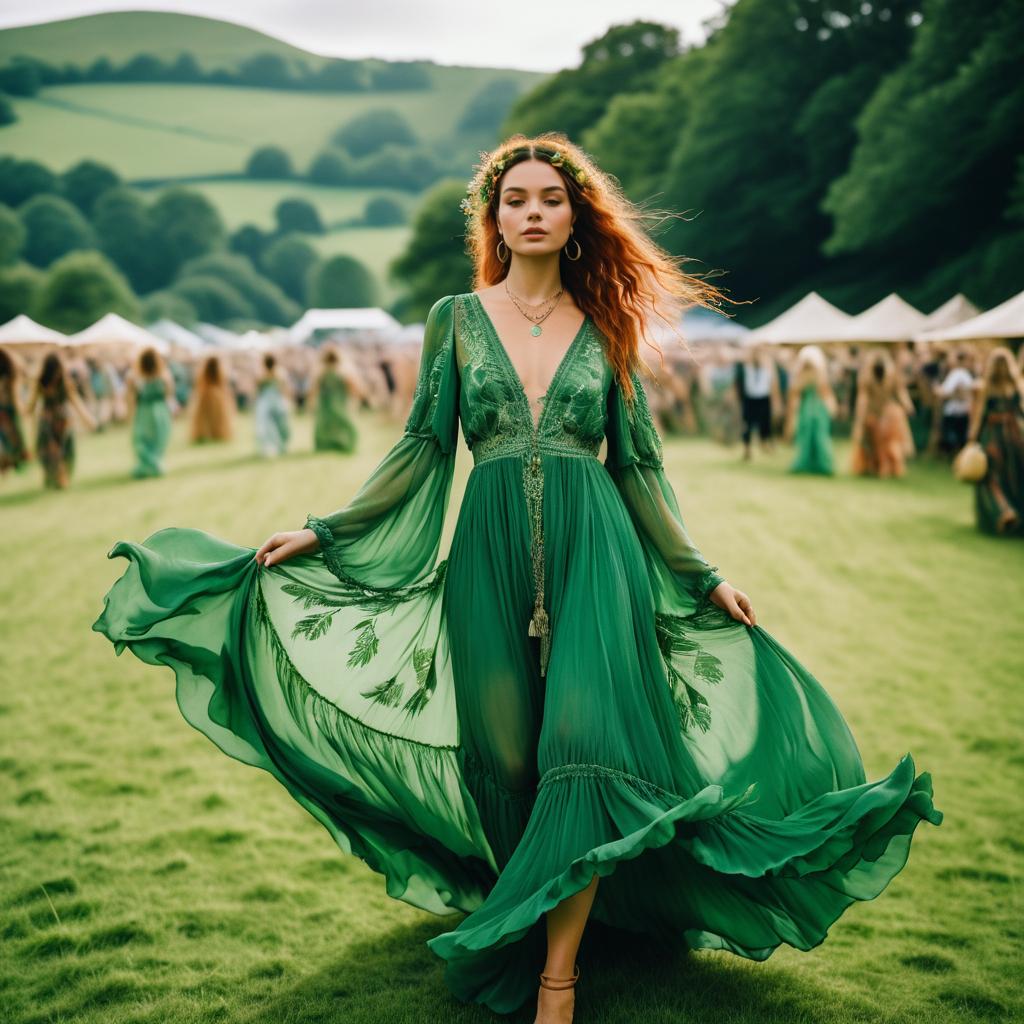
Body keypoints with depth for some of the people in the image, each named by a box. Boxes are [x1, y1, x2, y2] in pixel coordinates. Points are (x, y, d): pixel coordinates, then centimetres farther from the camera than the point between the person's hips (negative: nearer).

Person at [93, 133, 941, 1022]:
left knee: (586, 736, -14)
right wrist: (323, 534, 3)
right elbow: (423, 449, 9)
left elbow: (639, 464, 11)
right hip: (491, 551, 1)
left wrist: (705, 579, 9)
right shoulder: (456, 318, 9)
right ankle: (532, 909, 25)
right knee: (506, 750, 1)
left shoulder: (606, 325, 9)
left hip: (593, 547, -1)